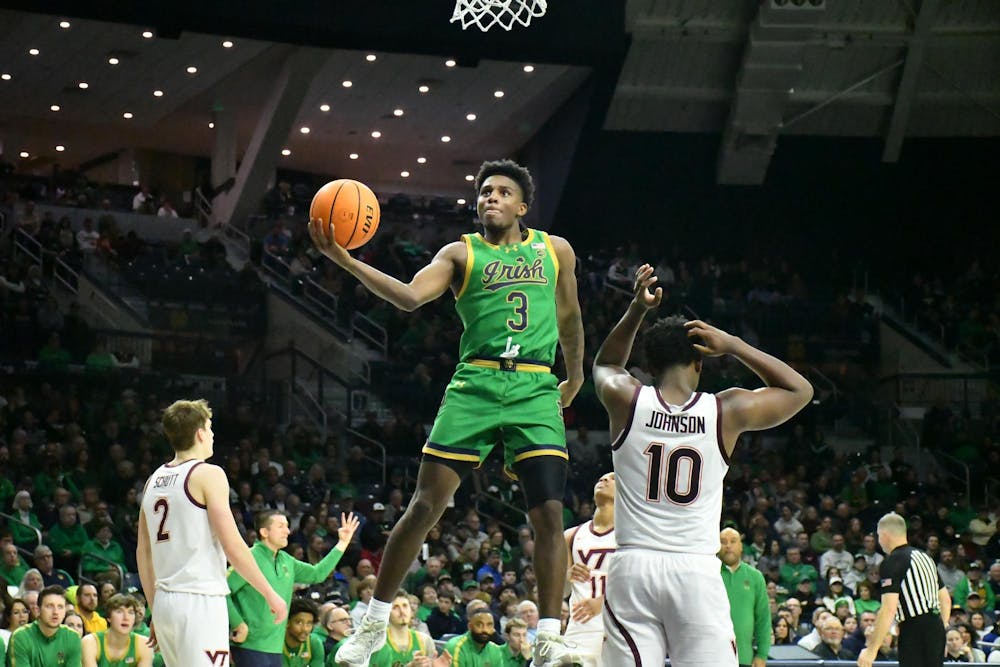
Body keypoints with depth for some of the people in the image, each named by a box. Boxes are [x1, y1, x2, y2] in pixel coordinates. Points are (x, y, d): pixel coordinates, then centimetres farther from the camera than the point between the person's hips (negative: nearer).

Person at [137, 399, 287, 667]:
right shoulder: (208, 474, -7)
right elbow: (233, 546, -12)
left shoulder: (154, 480, 14)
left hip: (165, 603, 8)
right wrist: (270, 594, -4)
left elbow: (143, 552, 17)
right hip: (200, 601, -8)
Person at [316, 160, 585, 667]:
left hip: (535, 392, 1)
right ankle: (374, 623, 7)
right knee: (425, 504, -5)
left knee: (549, 514, -9)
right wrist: (344, 261, -23)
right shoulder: (461, 254, 6)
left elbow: (568, 316, 28)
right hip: (475, 386, -1)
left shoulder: (555, 250, 14)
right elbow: (409, 296, -11)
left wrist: (575, 376, 35)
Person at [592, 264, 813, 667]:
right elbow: (800, 390, 19)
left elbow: (606, 364, 28)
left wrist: (637, 309, 18)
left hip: (633, 569, 1)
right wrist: (733, 346, 13)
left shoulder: (627, 400, 2)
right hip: (697, 572, -1)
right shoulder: (727, 411, 1)